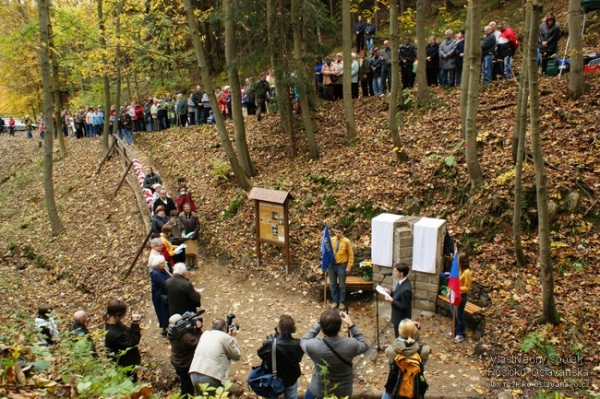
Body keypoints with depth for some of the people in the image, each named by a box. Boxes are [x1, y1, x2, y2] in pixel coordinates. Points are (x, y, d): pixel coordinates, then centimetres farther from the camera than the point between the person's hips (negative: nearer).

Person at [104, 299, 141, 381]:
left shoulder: (112, 323, -12)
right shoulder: (114, 333, -40)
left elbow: (128, 333, -1)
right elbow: (133, 342, -31)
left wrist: (134, 323, -19)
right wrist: (135, 324, -32)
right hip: (126, 364, -8)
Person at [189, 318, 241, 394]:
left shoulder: (205, 334, 16)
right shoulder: (226, 338, -2)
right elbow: (237, 356, 9)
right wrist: (233, 337, 16)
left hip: (194, 375, 6)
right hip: (210, 378, -6)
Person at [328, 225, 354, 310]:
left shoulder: (346, 241, -7)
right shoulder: (331, 240, 0)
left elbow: (351, 255, -3)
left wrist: (349, 267, -6)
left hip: (341, 265, -3)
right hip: (332, 265, 3)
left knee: (342, 285, 7)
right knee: (332, 285, 10)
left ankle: (341, 302, 20)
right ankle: (335, 301, 24)